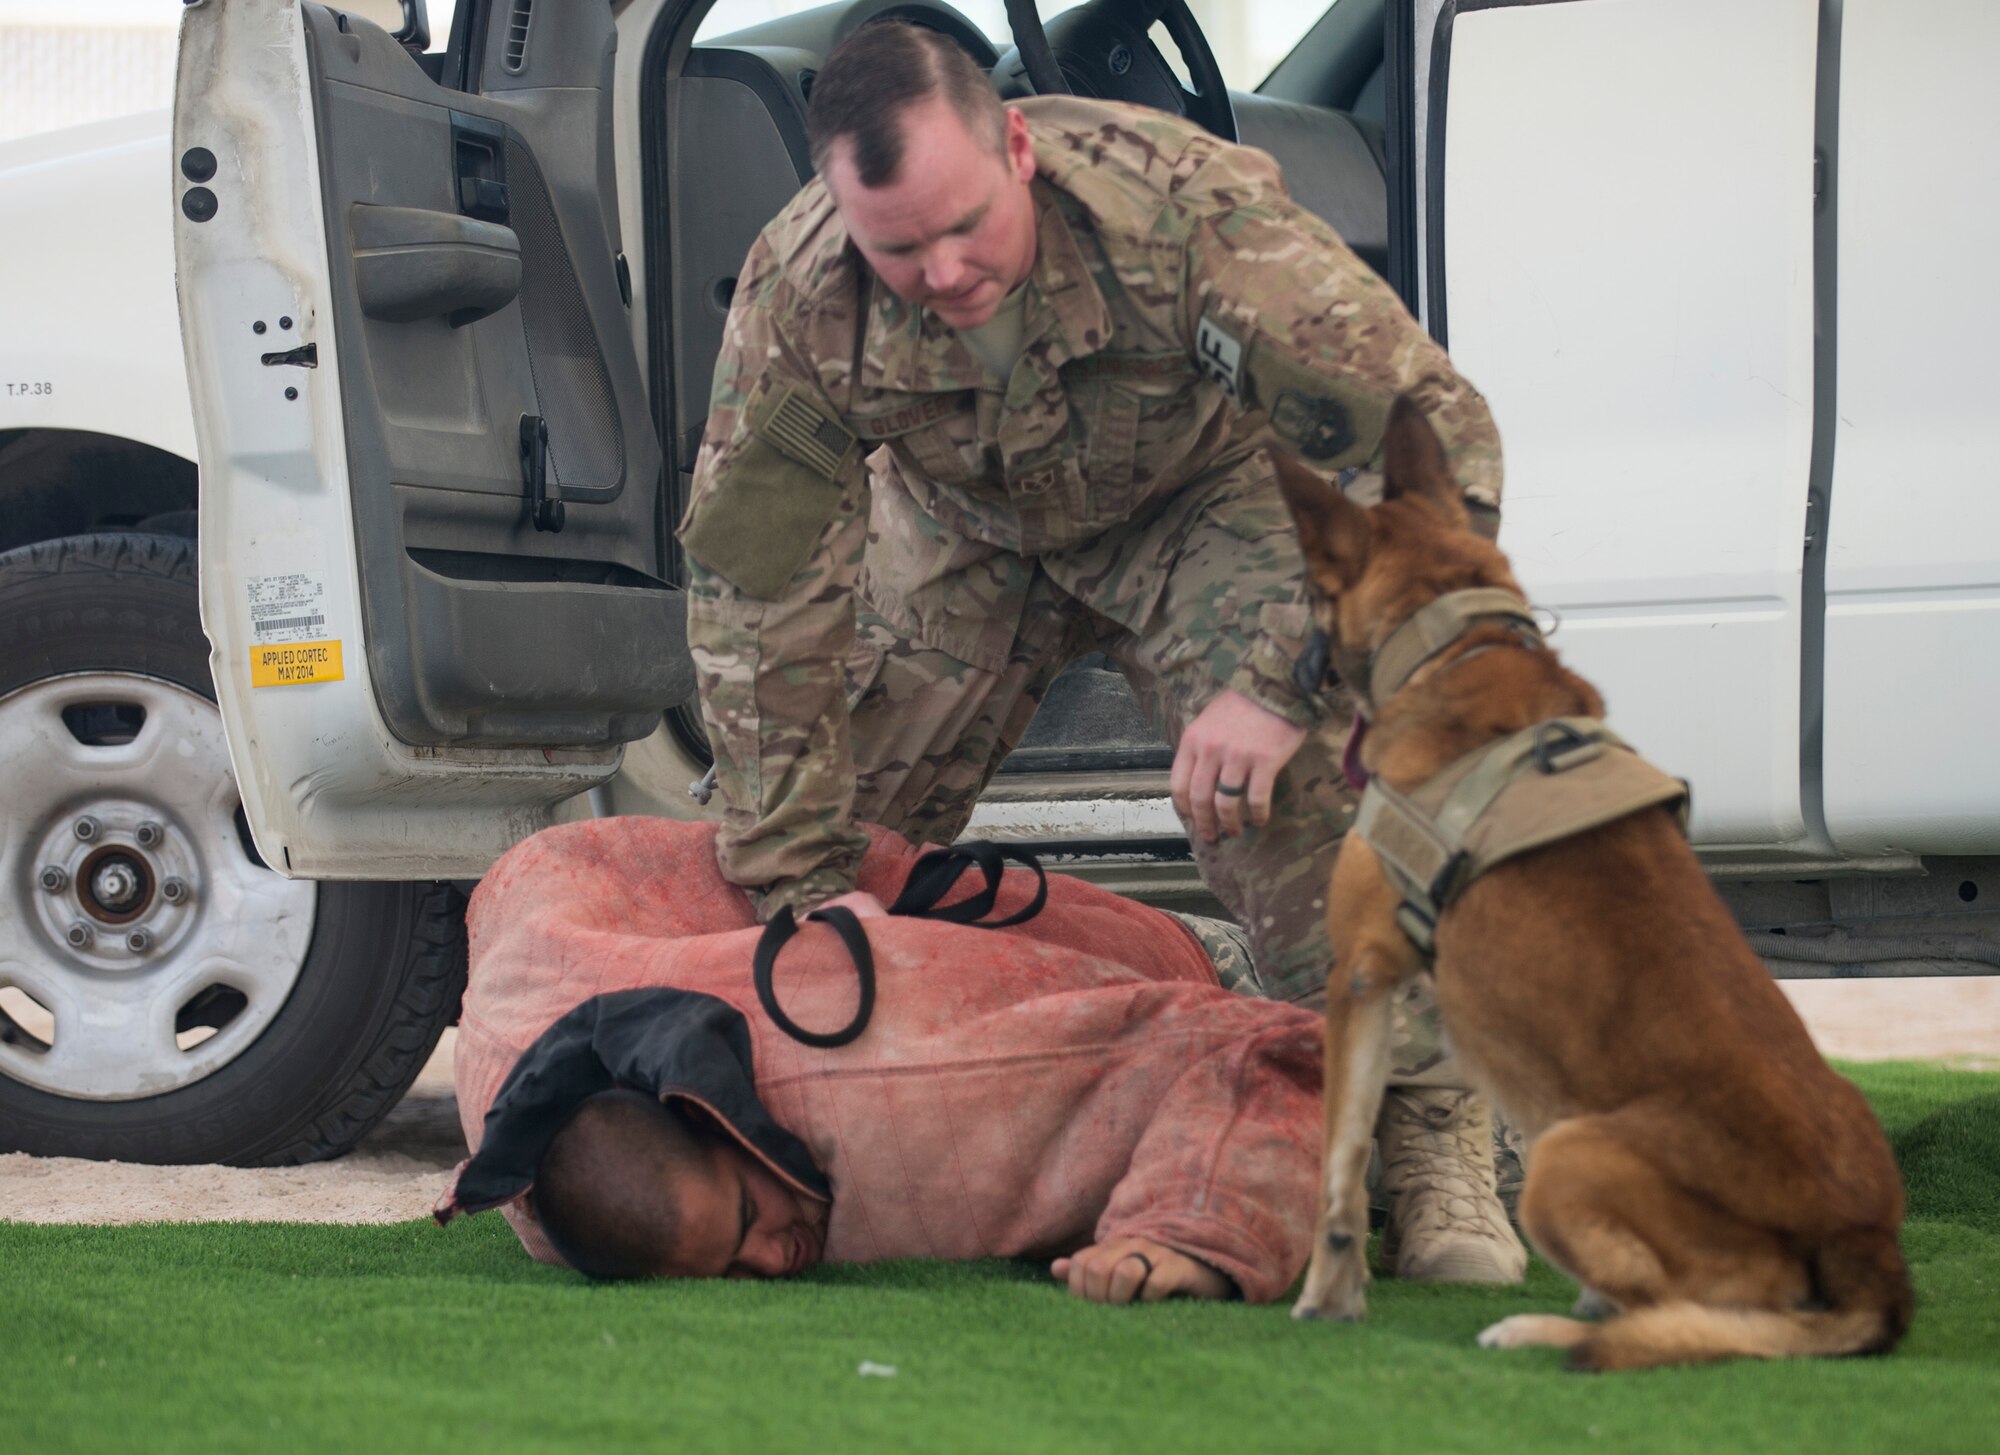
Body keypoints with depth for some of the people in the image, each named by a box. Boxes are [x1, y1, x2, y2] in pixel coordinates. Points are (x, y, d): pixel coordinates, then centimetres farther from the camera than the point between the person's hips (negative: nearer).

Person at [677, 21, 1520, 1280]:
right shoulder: (797, 298, -32)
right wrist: (804, 872, -22)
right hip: (963, 521, 3)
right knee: (844, 804, -2)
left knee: (1298, 801, -23)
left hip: (1202, 493, -3)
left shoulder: (1189, 208, -41)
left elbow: (1428, 439, -39)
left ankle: (1433, 1143, -10)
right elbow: (756, 586, -22)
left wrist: (1280, 684, -43)